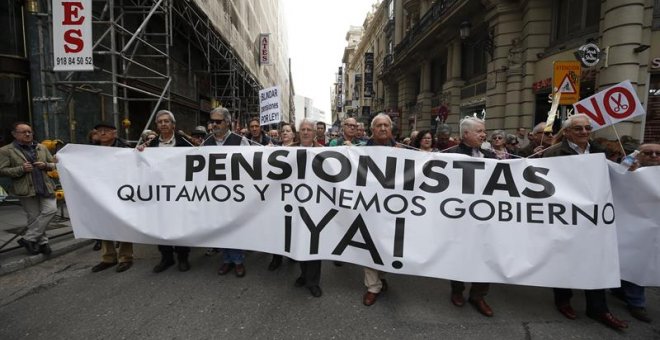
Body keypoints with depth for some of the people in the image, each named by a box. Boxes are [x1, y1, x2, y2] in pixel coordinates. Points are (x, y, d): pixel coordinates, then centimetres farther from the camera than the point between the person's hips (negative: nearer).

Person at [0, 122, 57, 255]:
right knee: (34, 217, 3)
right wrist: (21, 169, -17)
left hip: (45, 187, 3)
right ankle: (42, 242, 15)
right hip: (26, 190, -3)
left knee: (51, 210, -9)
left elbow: (53, 164, 16)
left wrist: (45, 165, -6)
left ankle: (28, 239, 4)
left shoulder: (42, 148, 11)